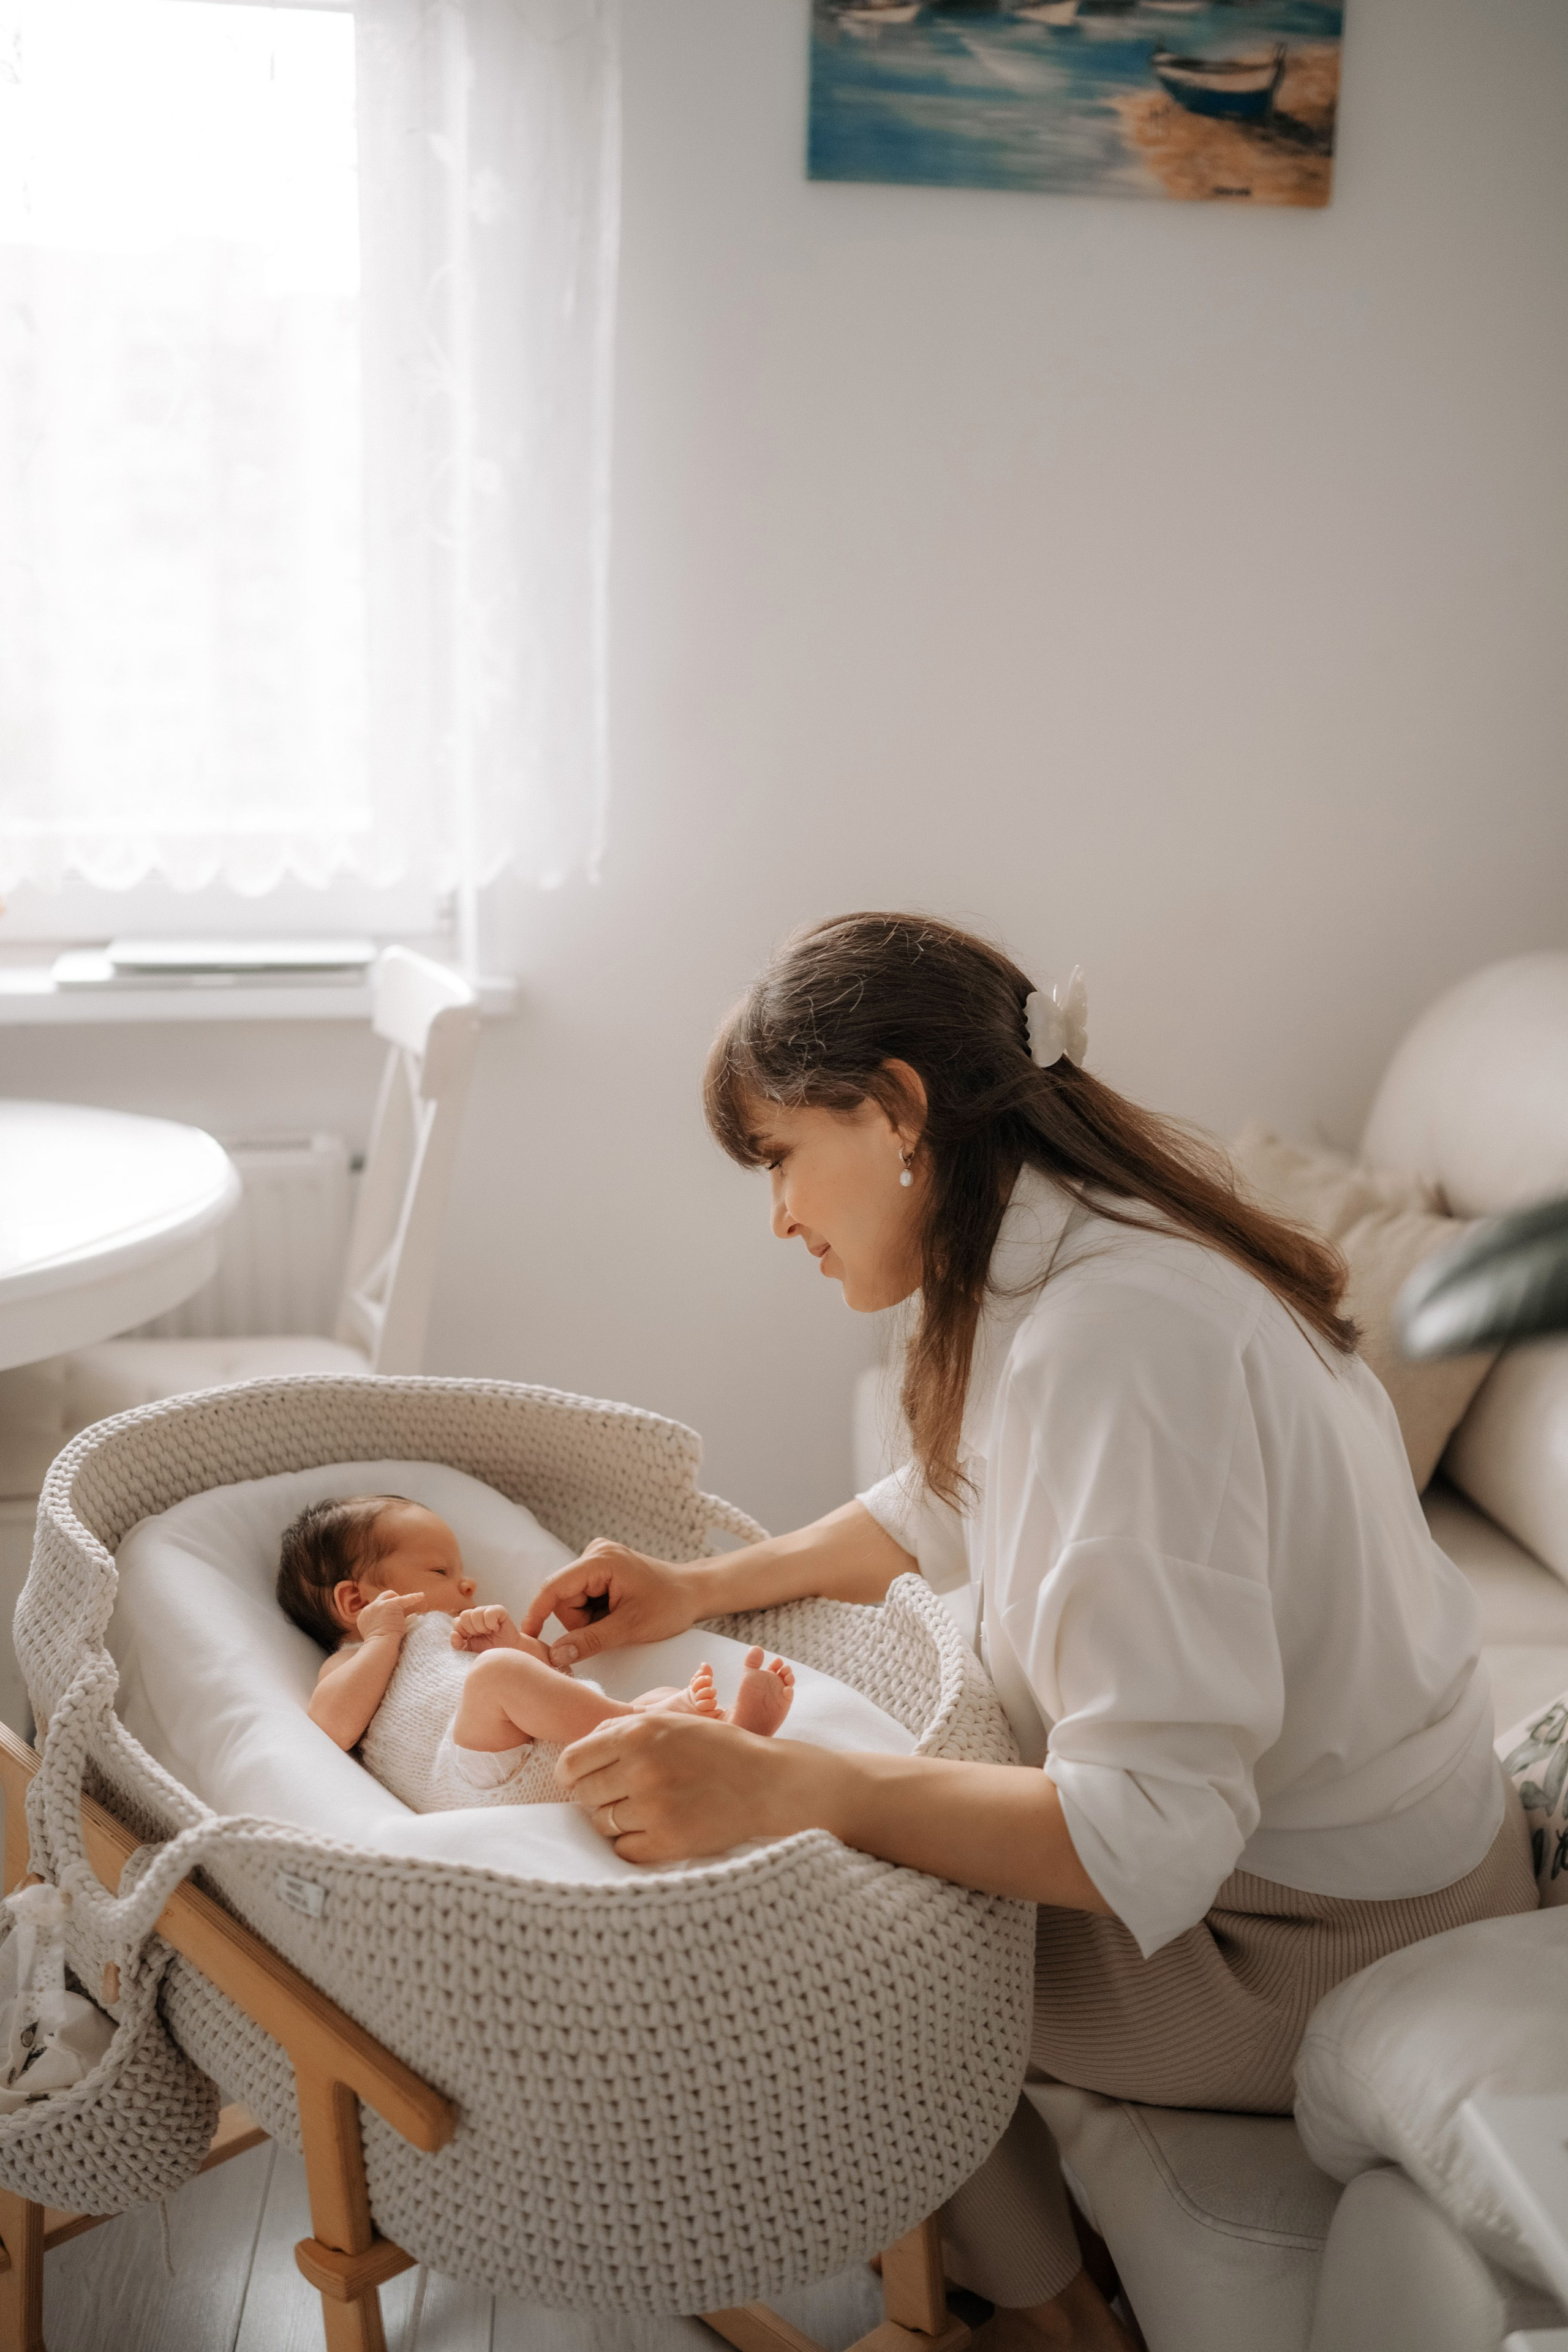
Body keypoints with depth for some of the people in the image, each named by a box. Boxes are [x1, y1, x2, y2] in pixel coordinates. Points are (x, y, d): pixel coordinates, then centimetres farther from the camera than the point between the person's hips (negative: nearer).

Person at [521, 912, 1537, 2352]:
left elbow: (1149, 1834, -36)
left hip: (1326, 1946, -9)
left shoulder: (1117, 1334, -32)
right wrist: (703, 1586, 8)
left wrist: (779, 1788, -41)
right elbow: (953, 1504, 17)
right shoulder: (1069, 1244, 0)